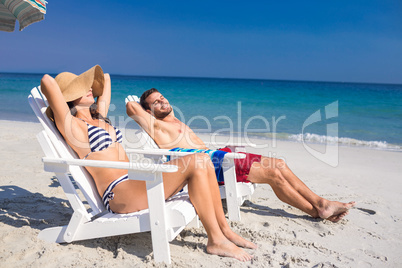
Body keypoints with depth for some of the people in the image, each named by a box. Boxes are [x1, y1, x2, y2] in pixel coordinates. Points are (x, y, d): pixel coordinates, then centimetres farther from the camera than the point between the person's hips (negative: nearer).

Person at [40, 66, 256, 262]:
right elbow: (46, 81, -16)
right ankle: (216, 241, -11)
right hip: (119, 194, -9)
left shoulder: (99, 116, 20)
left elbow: (104, 78, 35)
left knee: (202, 160, -5)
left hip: (136, 184, 9)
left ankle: (224, 229, 1)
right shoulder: (71, 125, -4)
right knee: (196, 162, -20)